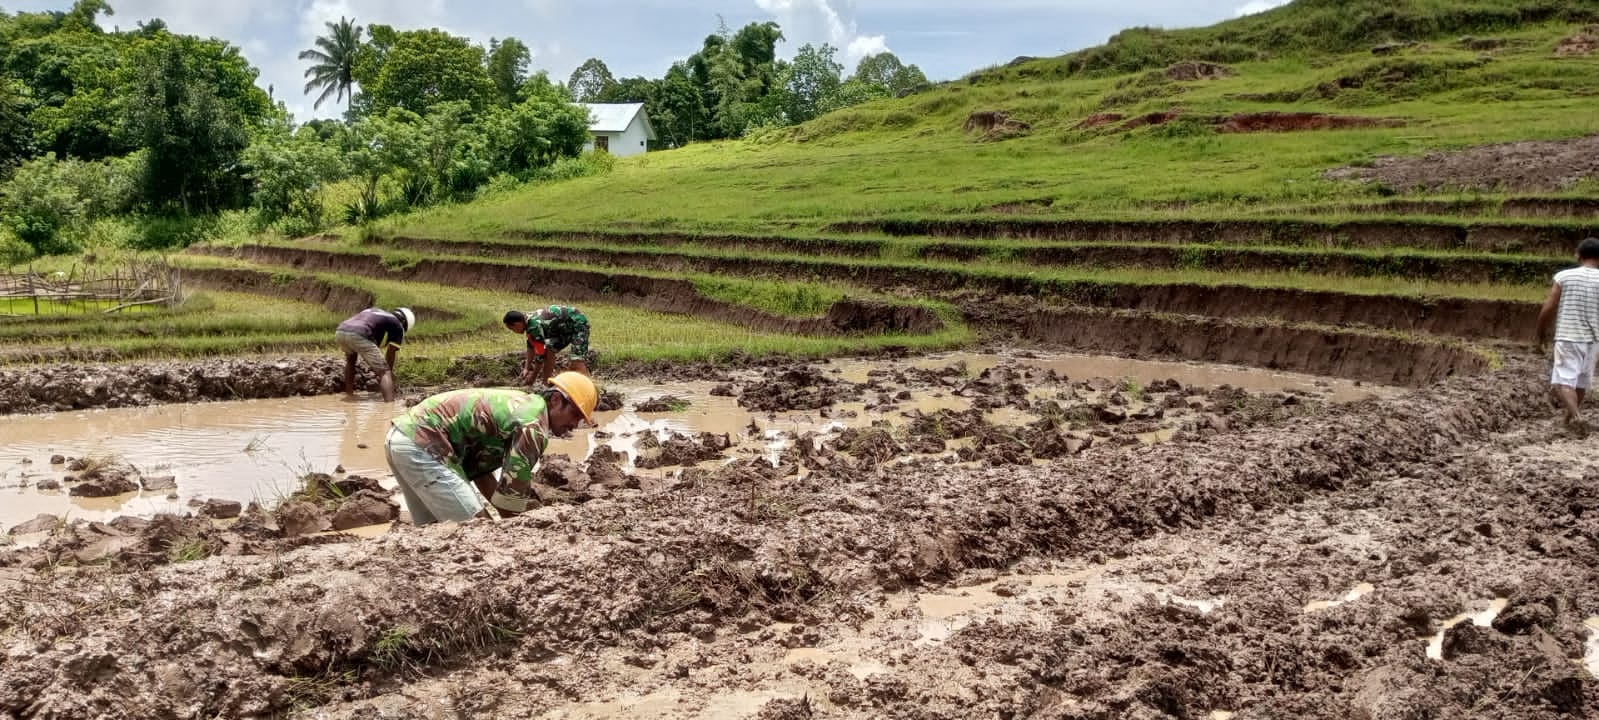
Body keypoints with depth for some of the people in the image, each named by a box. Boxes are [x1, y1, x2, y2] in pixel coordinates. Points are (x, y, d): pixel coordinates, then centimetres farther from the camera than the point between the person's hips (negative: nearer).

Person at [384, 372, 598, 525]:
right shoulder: (533, 427, -13)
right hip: (422, 446, -11)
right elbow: (513, 491, -12)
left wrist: (508, 515, 18)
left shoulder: (520, 404, 18)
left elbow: (479, 467, 21)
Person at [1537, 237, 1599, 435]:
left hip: (1567, 337, -3)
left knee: (1565, 381, -1)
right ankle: (1572, 415, 37)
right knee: (1582, 380, 20)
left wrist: (1541, 333, 9)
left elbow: (1547, 309, -7)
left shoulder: (1563, 276, -7)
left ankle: (1576, 416, -23)